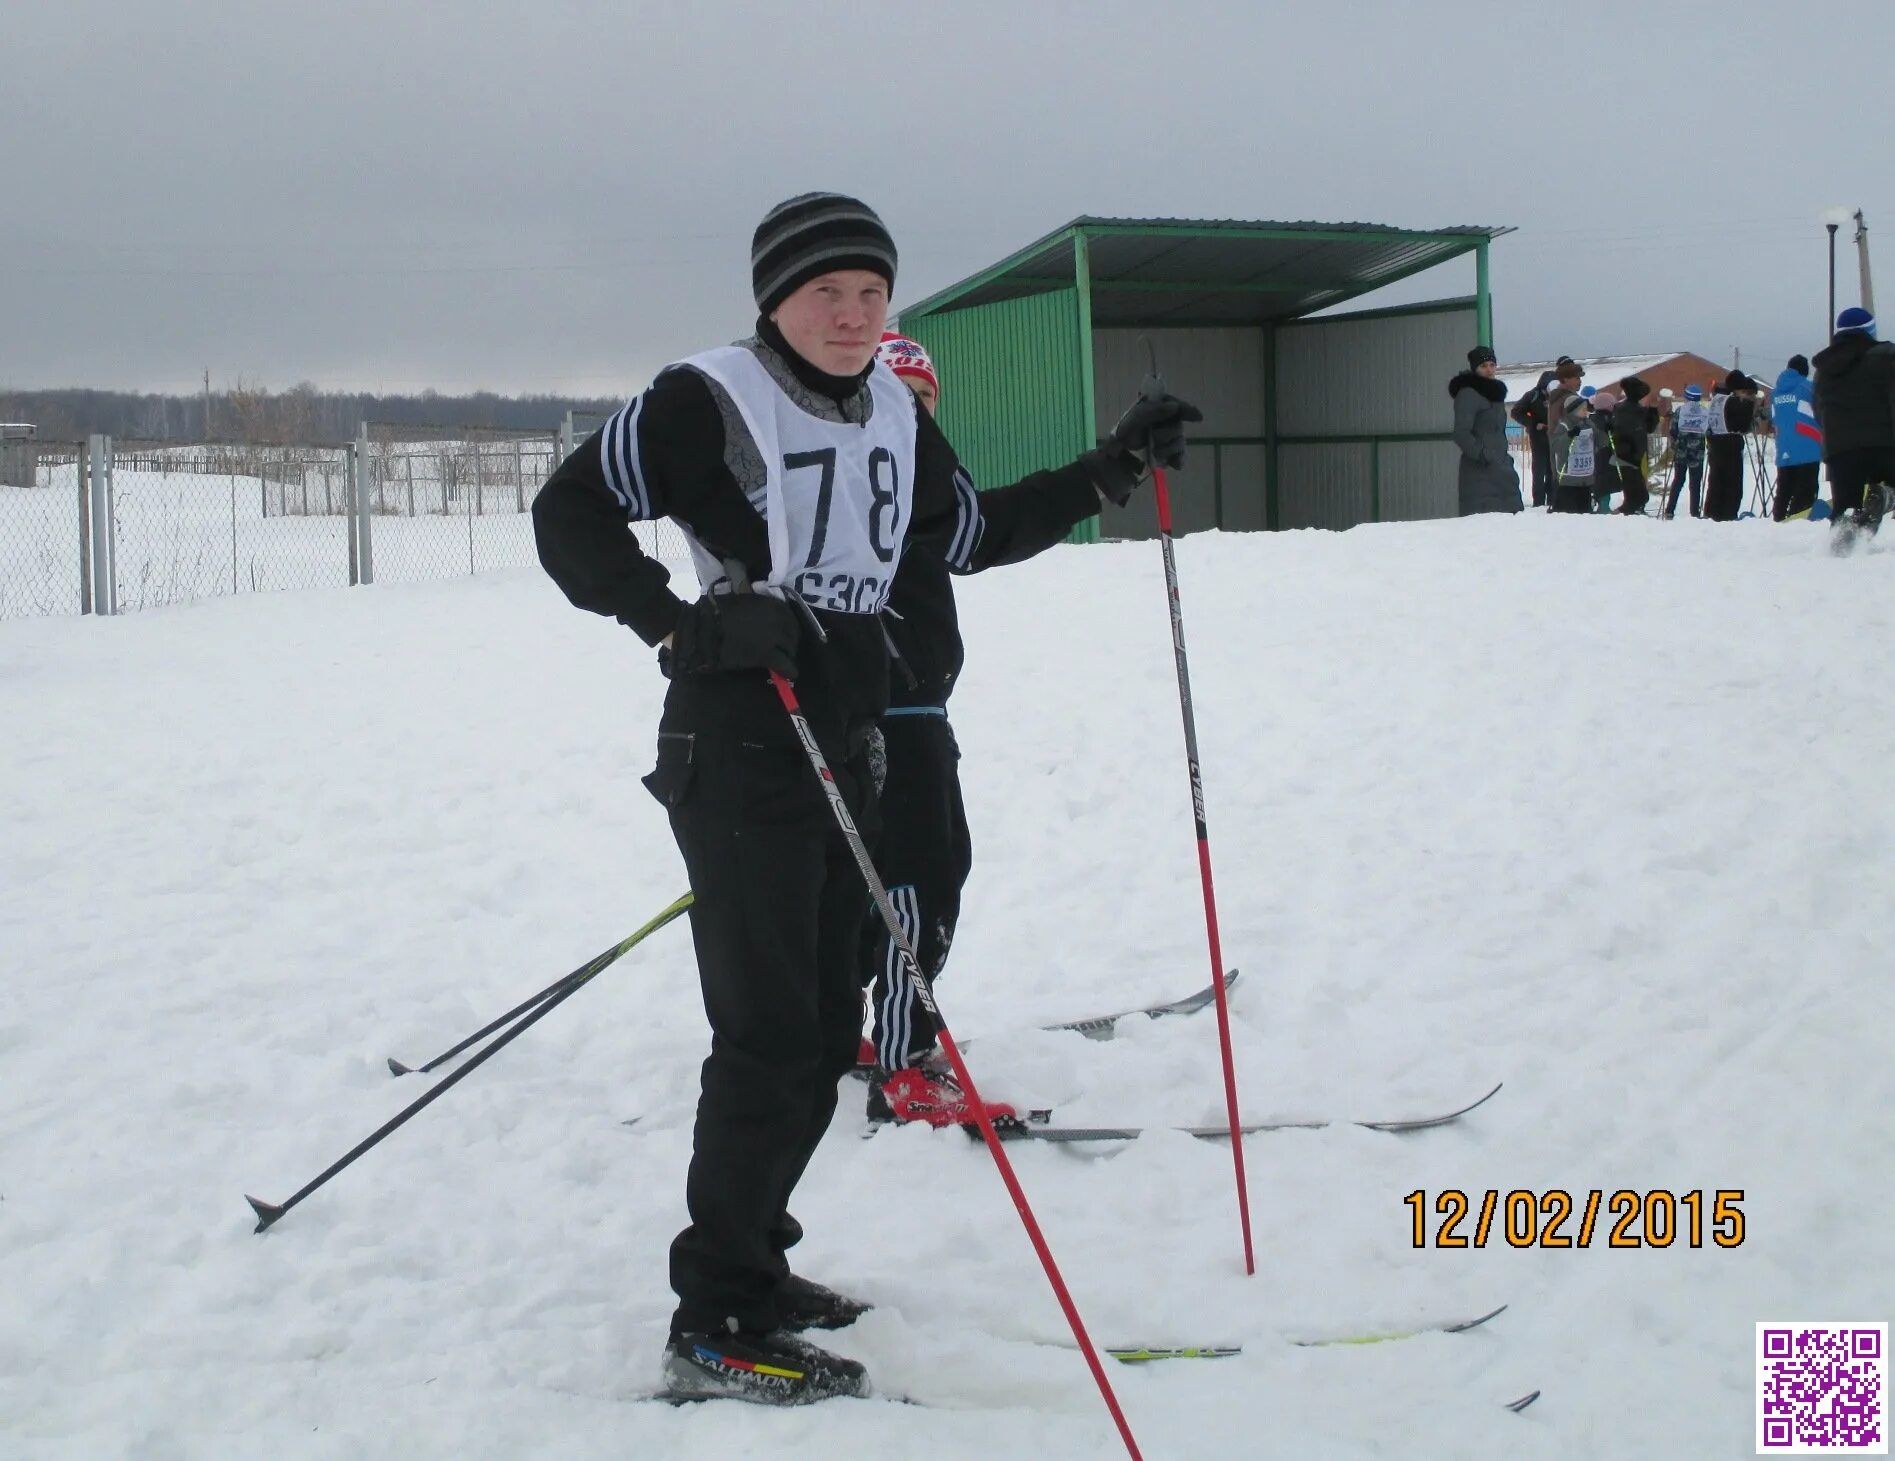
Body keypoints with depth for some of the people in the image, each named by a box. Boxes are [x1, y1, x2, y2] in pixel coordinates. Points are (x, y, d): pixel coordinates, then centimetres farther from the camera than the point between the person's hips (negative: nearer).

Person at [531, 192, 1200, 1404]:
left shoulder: (893, 413, 12)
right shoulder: (709, 402, -12)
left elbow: (974, 534, 24)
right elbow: (572, 513, -14)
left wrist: (1110, 472, 18)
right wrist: (685, 624, -26)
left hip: (845, 752, 8)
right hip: (736, 750, -8)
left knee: (826, 1033, 13)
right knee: (771, 1038, -8)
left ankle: (747, 1260, 30)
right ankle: (717, 1330, 3)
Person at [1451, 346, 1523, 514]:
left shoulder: (1494, 392, 20)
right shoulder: (1468, 394, -8)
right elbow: (1461, 434, -18)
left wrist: (1505, 458, 19)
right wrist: (1483, 455, -21)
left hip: (1500, 468, 9)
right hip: (1480, 471, -9)